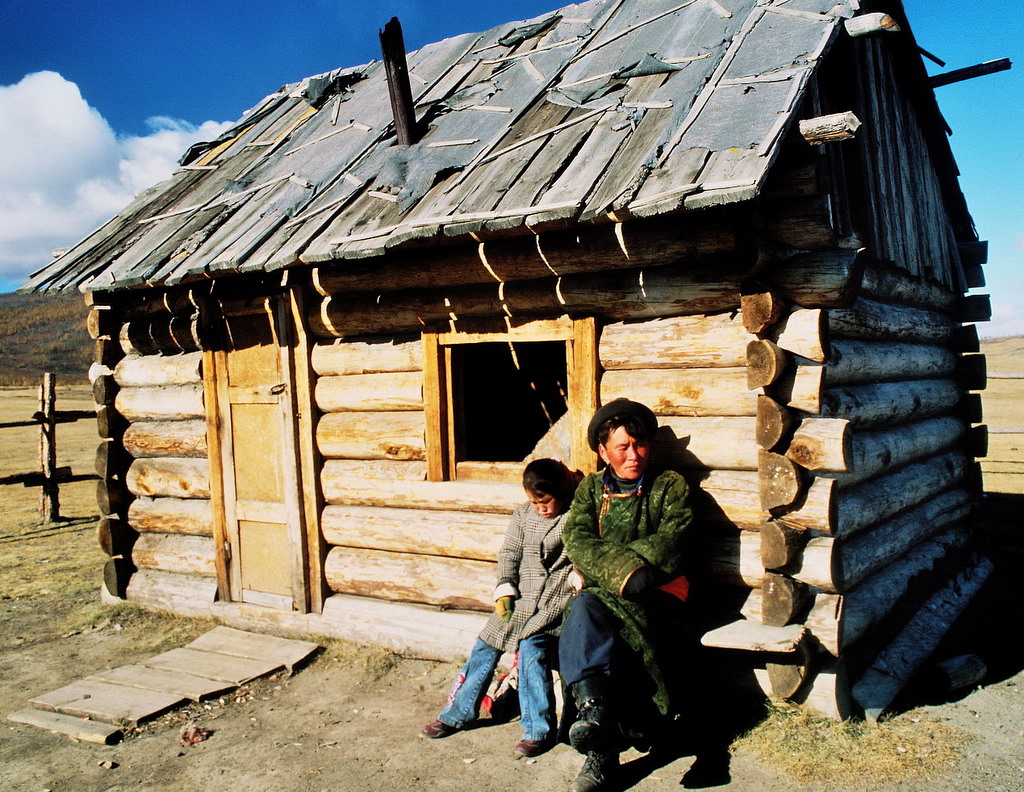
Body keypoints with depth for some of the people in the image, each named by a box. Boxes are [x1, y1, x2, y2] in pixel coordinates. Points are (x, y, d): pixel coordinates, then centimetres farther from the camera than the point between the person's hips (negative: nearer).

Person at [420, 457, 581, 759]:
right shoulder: (523, 513, 11)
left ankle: (539, 731, -13)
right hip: (520, 598, 6)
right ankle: (457, 713, 19)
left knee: (532, 648, -25)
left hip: (558, 599, -6)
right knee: (485, 647, 2)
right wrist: (505, 590, -1)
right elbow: (509, 553, 11)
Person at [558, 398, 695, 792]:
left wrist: (599, 562, -10)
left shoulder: (670, 486, 10)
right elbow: (577, 541, 1)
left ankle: (601, 751, -29)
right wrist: (622, 571, -18)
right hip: (600, 593, 3)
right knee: (584, 609, -34)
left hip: (657, 597, -3)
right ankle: (592, 707, -50)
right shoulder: (591, 488, 18)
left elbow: (668, 547, -6)